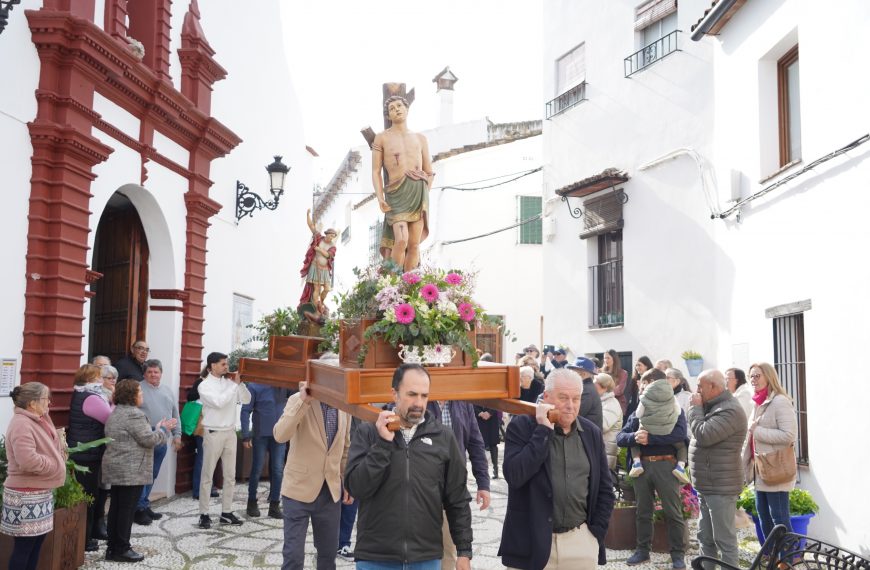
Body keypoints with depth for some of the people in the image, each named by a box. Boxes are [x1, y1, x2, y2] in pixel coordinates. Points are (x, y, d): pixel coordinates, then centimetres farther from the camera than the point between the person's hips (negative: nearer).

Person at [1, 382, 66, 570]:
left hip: (40, 492, 10)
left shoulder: (36, 420, 11)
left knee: (36, 543, 14)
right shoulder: (21, 424, -20)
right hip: (26, 495, -10)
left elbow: (46, 449, 24)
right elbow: (28, 461, -30)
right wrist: (54, 465, -14)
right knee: (23, 547, -3)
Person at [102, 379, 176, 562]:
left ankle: (112, 548, 18)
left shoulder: (116, 412, 15)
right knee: (127, 509, -2)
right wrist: (164, 429, -2)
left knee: (116, 508, 12)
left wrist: (156, 429, 16)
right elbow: (148, 439, -17)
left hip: (116, 469, 10)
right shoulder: (134, 414, -17)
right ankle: (122, 550, 3)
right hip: (131, 471, -10)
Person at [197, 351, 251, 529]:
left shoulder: (229, 383, 7)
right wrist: (234, 385, -14)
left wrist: (239, 383, -4)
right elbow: (219, 402, -20)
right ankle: (204, 514, 9)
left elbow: (246, 400, 8)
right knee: (207, 475, 2)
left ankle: (226, 512, 17)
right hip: (213, 433, -5)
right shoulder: (205, 385, -6)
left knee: (230, 475, 9)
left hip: (230, 432, 5)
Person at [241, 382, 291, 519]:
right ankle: (252, 502, 25)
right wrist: (245, 436, -10)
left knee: (278, 470, 4)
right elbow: (246, 411, -7)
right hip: (261, 434, -3)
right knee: (257, 469, 8)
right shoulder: (254, 386, -8)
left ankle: (274, 505, 14)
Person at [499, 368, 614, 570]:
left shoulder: (592, 432, 6)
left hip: (580, 541, 3)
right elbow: (514, 476, -21)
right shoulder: (522, 426, -6)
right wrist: (543, 430, -19)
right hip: (531, 541, -3)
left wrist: (596, 533, 4)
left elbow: (605, 489, 14)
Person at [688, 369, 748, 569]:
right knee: (705, 538, 18)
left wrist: (696, 407, -15)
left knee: (725, 540, -2)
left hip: (721, 487, -10)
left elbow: (702, 435, -25)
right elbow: (701, 436, 19)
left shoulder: (730, 410, -20)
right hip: (706, 486, 10)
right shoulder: (715, 406, 14)